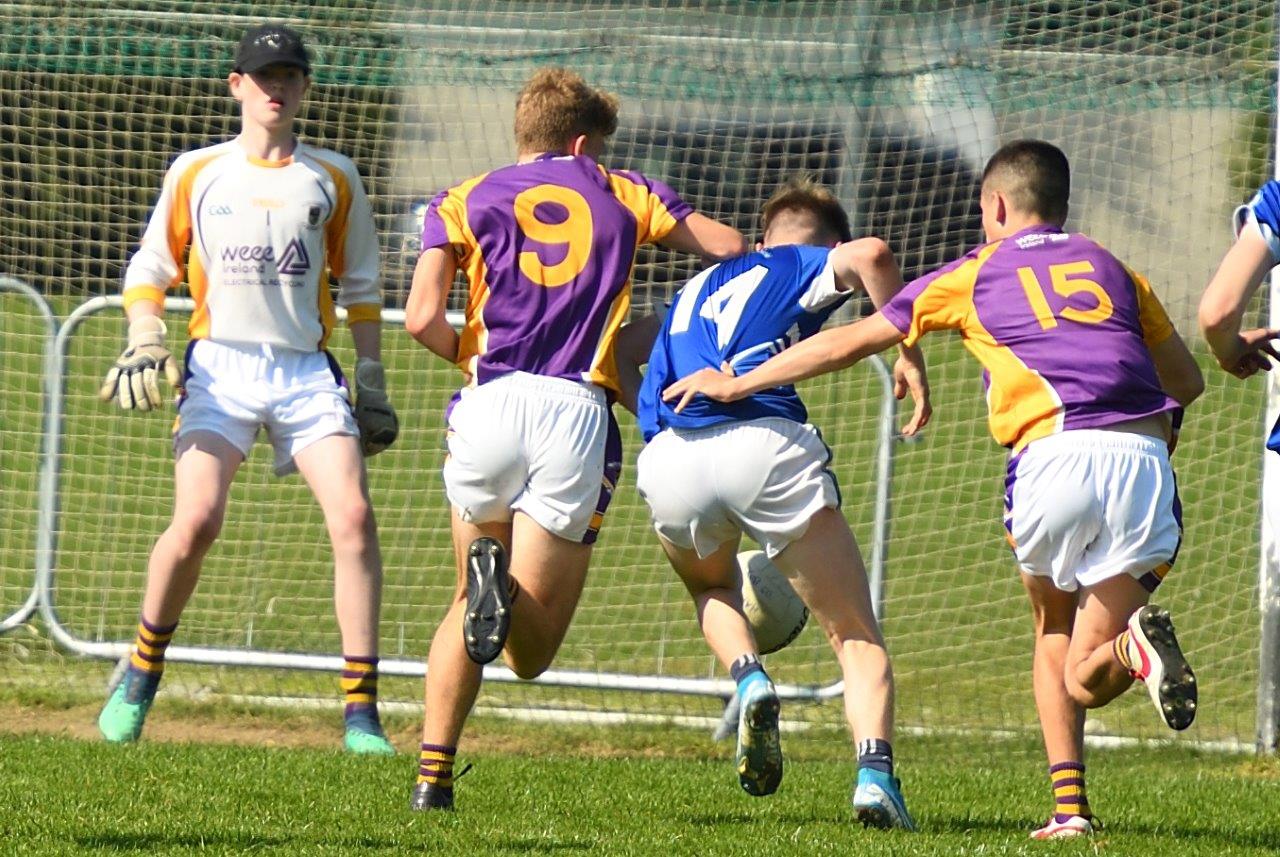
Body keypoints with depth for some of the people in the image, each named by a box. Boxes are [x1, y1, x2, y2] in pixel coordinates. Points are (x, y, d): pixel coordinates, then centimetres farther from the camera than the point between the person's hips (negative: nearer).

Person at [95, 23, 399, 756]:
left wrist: (373, 384, 11)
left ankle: (361, 713, -12)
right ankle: (141, 677, 4)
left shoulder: (334, 179, 12)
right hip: (221, 366, -1)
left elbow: (361, 287, 17)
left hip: (307, 371, 1)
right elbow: (149, 269, 15)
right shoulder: (197, 172, 10)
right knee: (197, 520, -20)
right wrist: (145, 340, -2)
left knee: (354, 516, -16)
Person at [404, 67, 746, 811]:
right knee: (530, 653, 3)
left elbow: (423, 318, 2)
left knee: (469, 607, 20)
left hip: (491, 405, 1)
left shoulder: (464, 202, 15)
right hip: (578, 411, -1)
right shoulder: (622, 194, 19)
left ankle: (434, 774, -1)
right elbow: (731, 247, 17)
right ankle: (504, 589, -34)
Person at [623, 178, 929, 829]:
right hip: (765, 443, -4)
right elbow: (870, 256, -3)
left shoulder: (698, 287, 35)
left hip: (668, 457, 4)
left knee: (710, 586, 36)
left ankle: (748, 678, 5)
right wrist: (909, 356, 3)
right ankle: (875, 773, -16)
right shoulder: (802, 267, 19)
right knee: (857, 635, 8)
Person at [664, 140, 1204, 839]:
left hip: (1056, 458, -2)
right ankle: (1133, 640, -30)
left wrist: (737, 385, 30)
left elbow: (848, 343, 20)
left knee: (1053, 634, 23)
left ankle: (1068, 806, 2)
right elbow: (1187, 382, 28)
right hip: (1145, 461, 2)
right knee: (1086, 679, 7)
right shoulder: (1111, 269, 25)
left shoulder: (977, 274, 18)